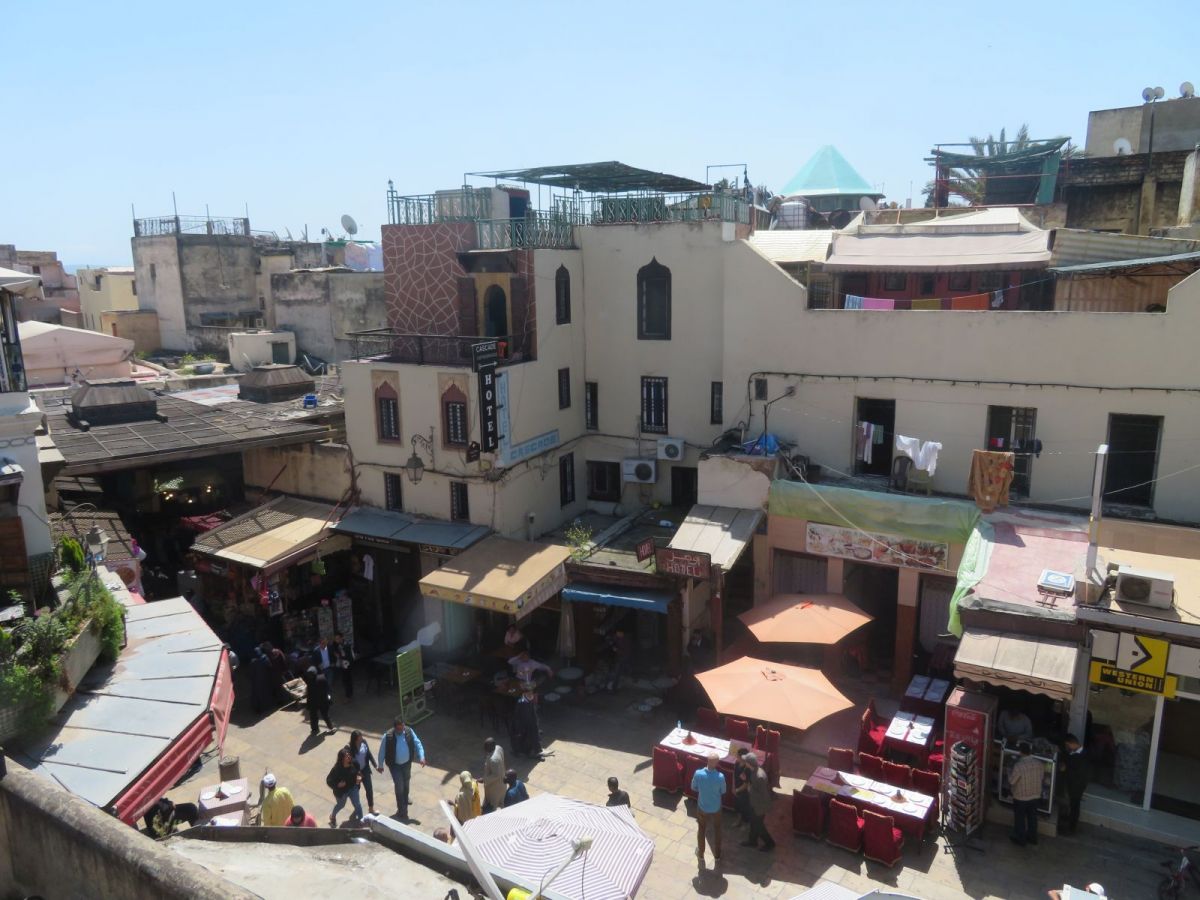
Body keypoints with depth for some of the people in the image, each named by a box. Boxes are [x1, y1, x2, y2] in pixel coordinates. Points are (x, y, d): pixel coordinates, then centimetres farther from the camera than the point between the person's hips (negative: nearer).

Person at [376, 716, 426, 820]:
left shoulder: (409, 731, -16)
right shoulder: (387, 736, -25)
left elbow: (417, 744, -7)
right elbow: (382, 751, -11)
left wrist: (421, 757, -15)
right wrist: (380, 765, -2)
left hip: (407, 763, 4)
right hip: (395, 765, -4)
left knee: (405, 785, 22)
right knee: (399, 787, -3)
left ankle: (404, 803, 49)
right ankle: (402, 811, 11)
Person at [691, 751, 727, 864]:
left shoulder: (698, 773, -26)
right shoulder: (720, 776, -28)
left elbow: (693, 788, -7)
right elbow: (723, 792, -9)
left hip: (702, 807, 1)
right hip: (716, 808, -1)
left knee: (701, 830, 24)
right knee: (717, 831, 24)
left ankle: (700, 854, 41)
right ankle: (717, 855, 39)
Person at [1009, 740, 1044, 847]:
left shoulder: (1018, 765, -28)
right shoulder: (1038, 764, -12)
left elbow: (1011, 781, -19)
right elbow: (1041, 777, 4)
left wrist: (1010, 773, -1)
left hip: (1021, 798, -5)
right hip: (1035, 796, 5)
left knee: (1020, 819, 14)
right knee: (1032, 817, 24)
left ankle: (1020, 840, 27)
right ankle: (1032, 837, 40)